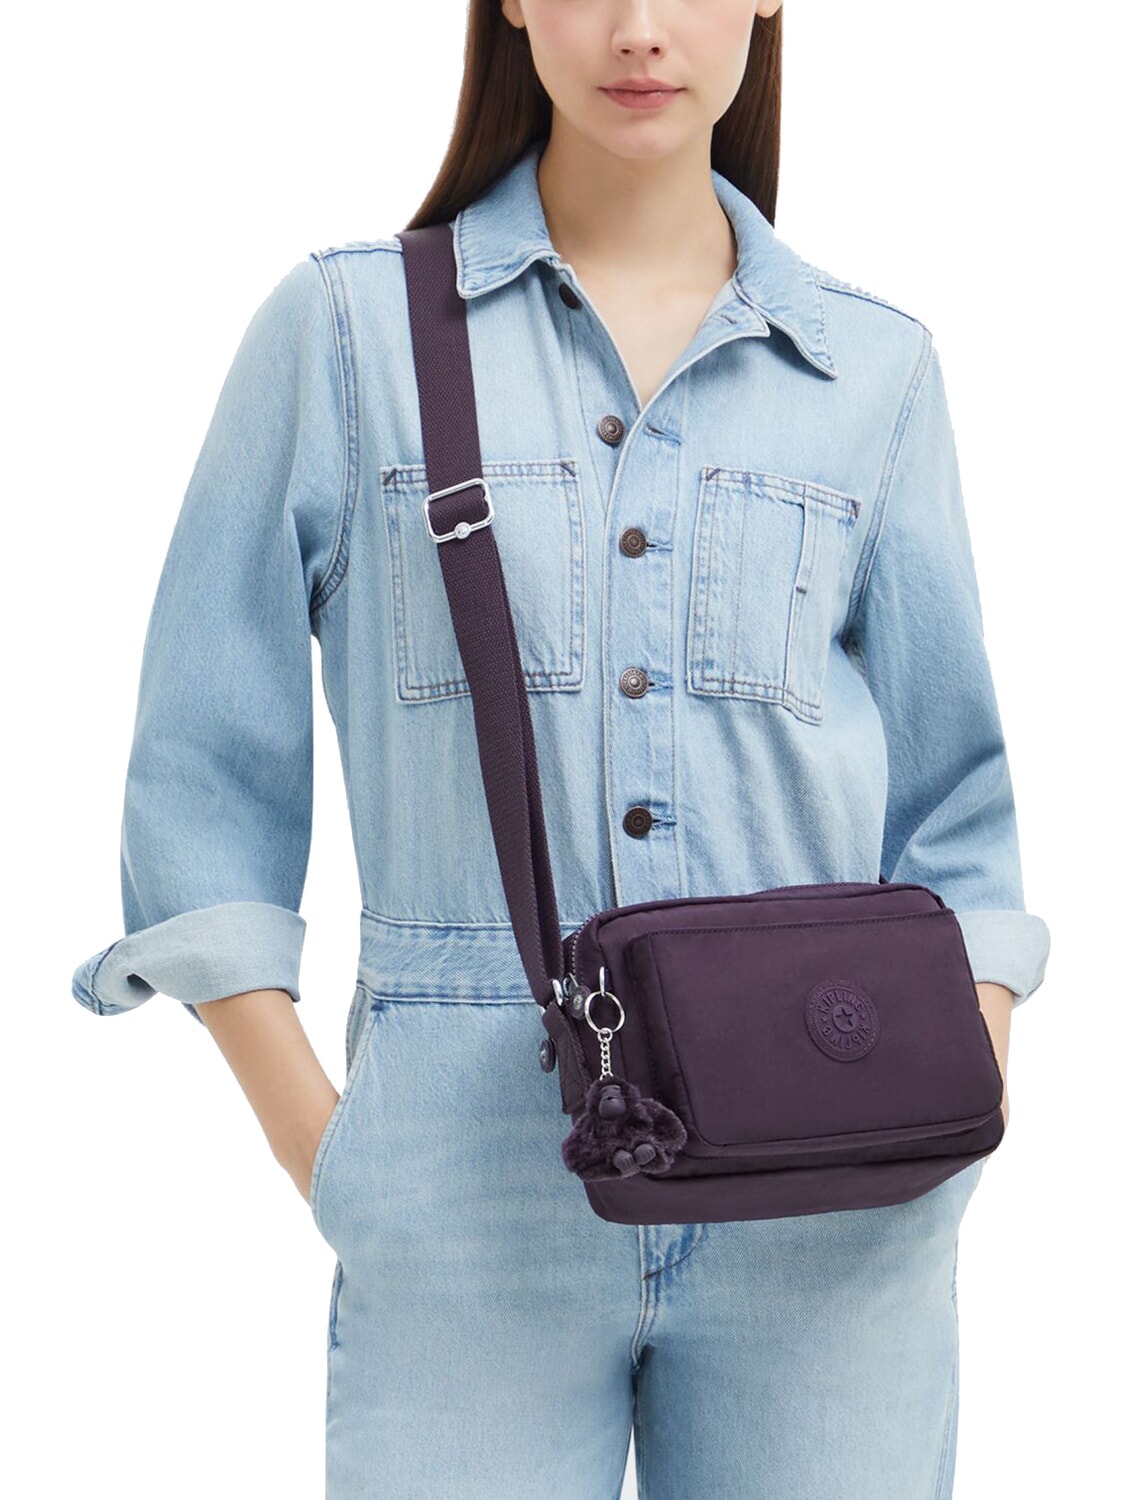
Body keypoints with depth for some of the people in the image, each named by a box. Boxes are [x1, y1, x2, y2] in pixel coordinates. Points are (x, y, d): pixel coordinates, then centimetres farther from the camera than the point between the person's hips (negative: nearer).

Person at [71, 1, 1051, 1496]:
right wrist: (311, 1138, -5)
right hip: (470, 1190, -1)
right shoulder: (344, 329, 4)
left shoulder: (875, 368, 9)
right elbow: (206, 770, 3)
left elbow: (951, 800, 13)